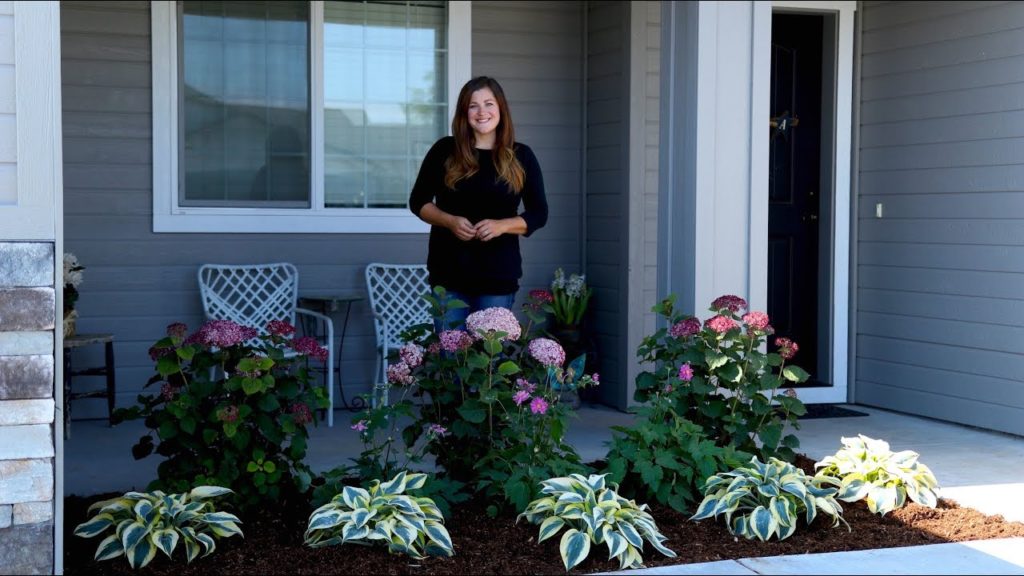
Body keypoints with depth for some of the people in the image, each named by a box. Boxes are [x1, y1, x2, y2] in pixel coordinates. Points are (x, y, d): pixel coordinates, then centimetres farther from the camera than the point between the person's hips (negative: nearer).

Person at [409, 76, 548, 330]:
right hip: (448, 271, 0)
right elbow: (418, 201, 7)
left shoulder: (521, 156, 4)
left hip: (499, 275, 0)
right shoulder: (444, 150, 3)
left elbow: (539, 213, 5)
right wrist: (450, 221, -12)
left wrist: (501, 225, -14)